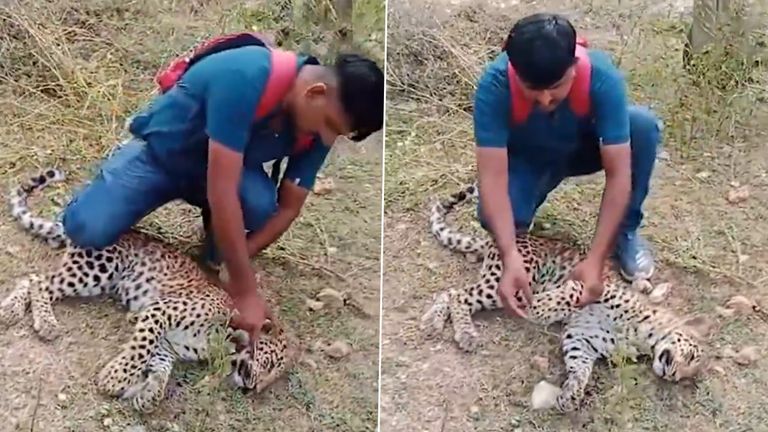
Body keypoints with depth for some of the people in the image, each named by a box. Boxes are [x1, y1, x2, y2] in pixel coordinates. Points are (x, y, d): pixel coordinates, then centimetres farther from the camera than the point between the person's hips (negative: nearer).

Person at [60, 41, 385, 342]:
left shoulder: (317, 128, -18)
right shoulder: (246, 77, -38)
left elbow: (289, 207, -9)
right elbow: (221, 191, -40)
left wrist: (229, 265, -22)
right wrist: (246, 291, -38)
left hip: (226, 169, 4)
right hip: (160, 152, -3)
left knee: (261, 206, -29)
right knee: (88, 230, -21)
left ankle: (214, 258, 5)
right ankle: (123, 162, 11)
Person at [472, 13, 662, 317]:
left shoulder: (602, 77, -35)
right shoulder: (495, 85, -36)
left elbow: (619, 174, -34)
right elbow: (492, 177, -37)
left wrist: (595, 260, -41)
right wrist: (511, 258, -49)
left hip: (584, 148, 1)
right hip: (527, 158, -1)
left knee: (643, 126, -30)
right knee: (495, 218, -32)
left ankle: (626, 233, -7)